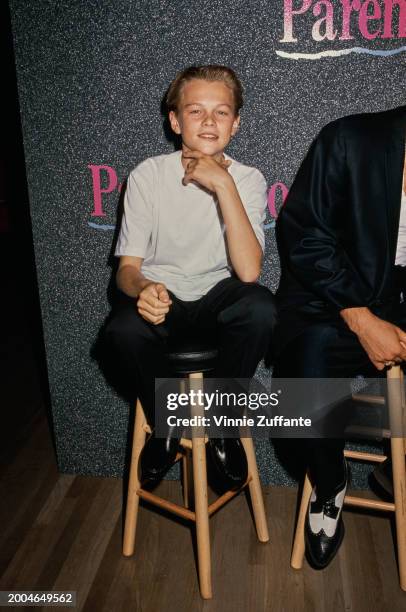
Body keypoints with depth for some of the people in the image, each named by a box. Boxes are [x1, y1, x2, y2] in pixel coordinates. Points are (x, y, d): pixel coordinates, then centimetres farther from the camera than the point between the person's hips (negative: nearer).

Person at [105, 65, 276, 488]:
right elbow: (127, 266, -8)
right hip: (159, 294, 0)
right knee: (124, 329, -34)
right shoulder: (148, 175, -7)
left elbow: (248, 272, -23)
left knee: (259, 307, -34)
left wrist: (224, 186, -28)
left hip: (217, 295, 0)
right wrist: (142, 289, -33)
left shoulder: (247, 179, -8)